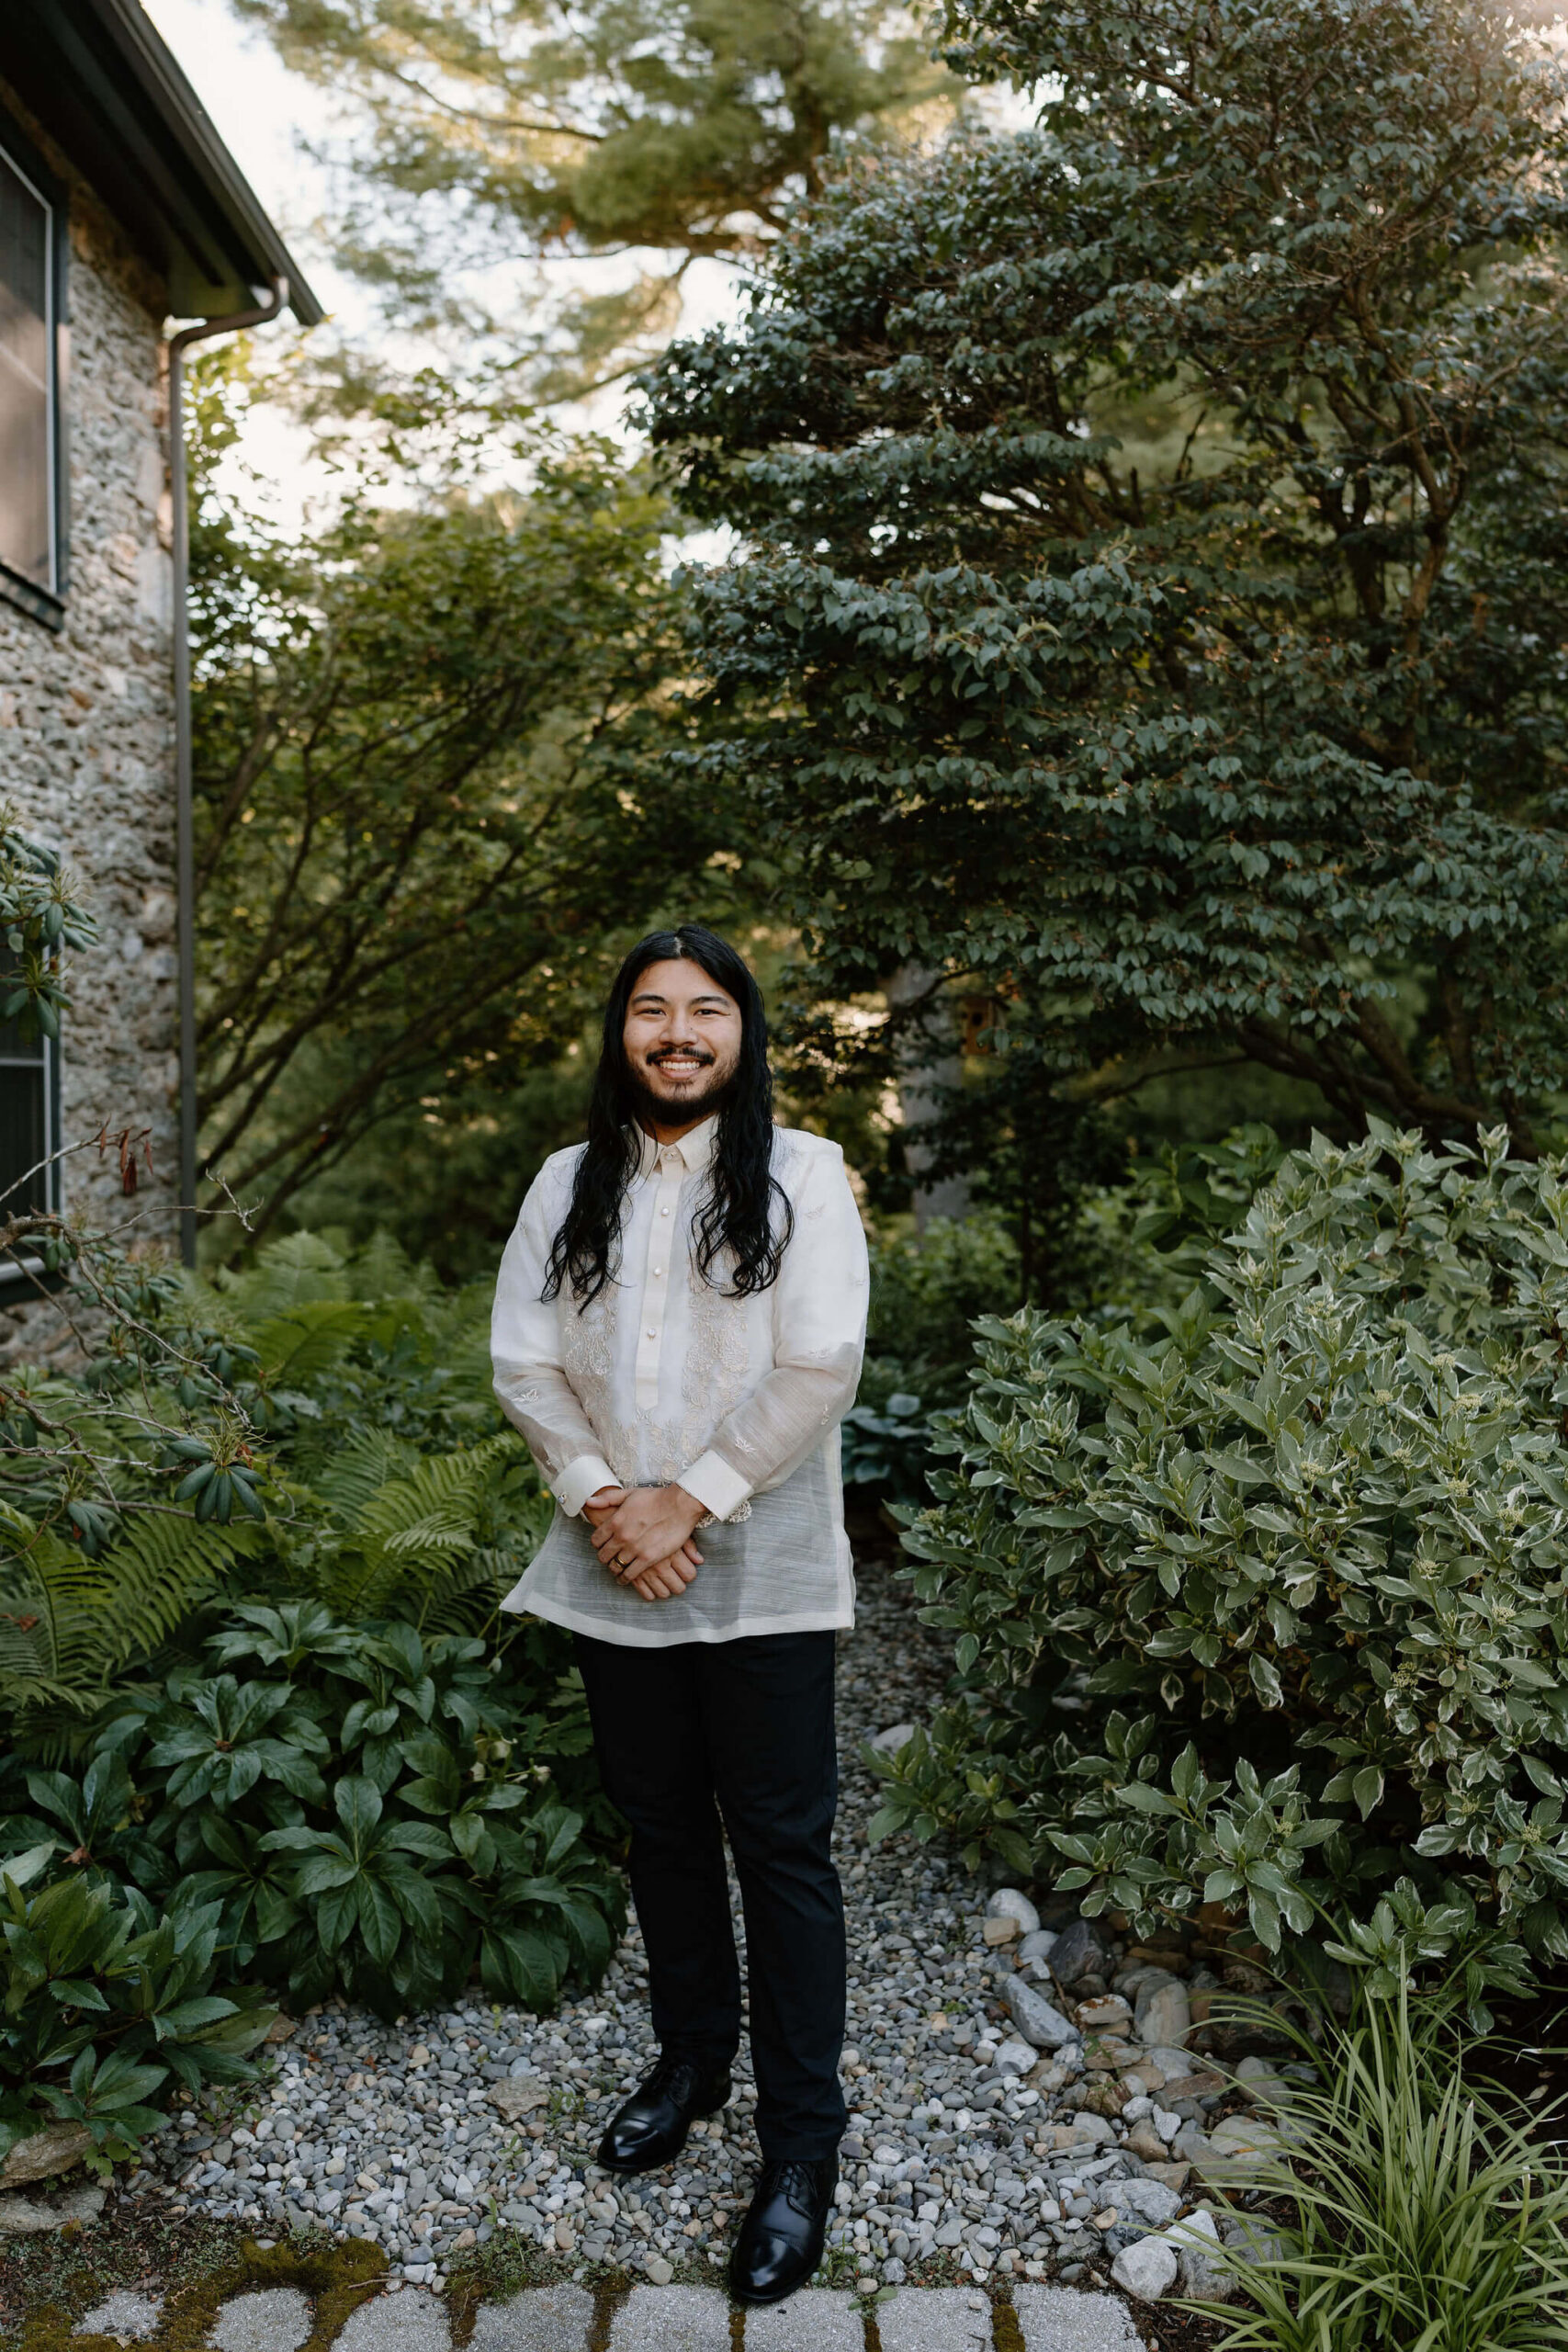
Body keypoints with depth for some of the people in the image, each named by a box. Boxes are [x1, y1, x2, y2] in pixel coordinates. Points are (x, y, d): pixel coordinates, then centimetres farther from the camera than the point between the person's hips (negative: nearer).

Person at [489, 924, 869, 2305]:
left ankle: (802, 2150, 19)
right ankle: (693, 2059, 40)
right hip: (616, 1571, 4)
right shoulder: (570, 1185, 7)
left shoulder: (802, 1176, -5)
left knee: (783, 1853, 3)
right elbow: (526, 1362, 3)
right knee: (662, 1828, 19)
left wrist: (690, 1502, -16)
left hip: (762, 1579, -4)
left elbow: (818, 1368, -13)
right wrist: (600, 1497, -11)